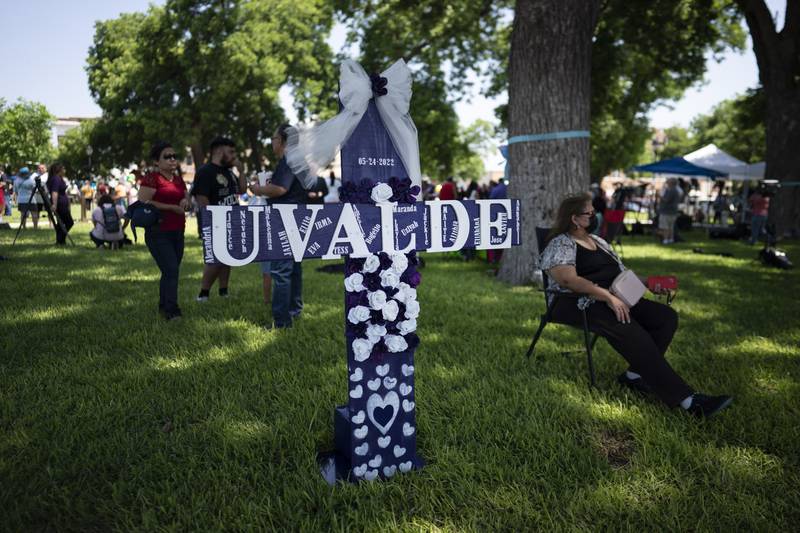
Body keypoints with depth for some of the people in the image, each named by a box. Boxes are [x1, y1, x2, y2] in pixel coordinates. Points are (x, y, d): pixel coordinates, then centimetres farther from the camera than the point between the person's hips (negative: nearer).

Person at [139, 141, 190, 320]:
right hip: (158, 233, -8)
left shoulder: (179, 180, 15)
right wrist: (172, 207, -18)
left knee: (170, 271, 14)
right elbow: (143, 203, -18)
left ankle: (163, 306, 28)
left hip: (177, 233, 8)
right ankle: (172, 311, -8)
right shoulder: (151, 179, -8)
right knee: (171, 270, -13)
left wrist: (185, 202, -1)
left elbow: (188, 202, 24)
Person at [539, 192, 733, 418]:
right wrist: (608, 297, -29)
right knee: (631, 331, -32)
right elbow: (569, 279, -21)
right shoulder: (560, 244, -4)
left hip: (615, 299, 9)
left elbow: (621, 272, 27)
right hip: (580, 304, -9)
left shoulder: (597, 240, 24)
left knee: (667, 316, -11)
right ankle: (686, 399, -32)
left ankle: (636, 374, -14)